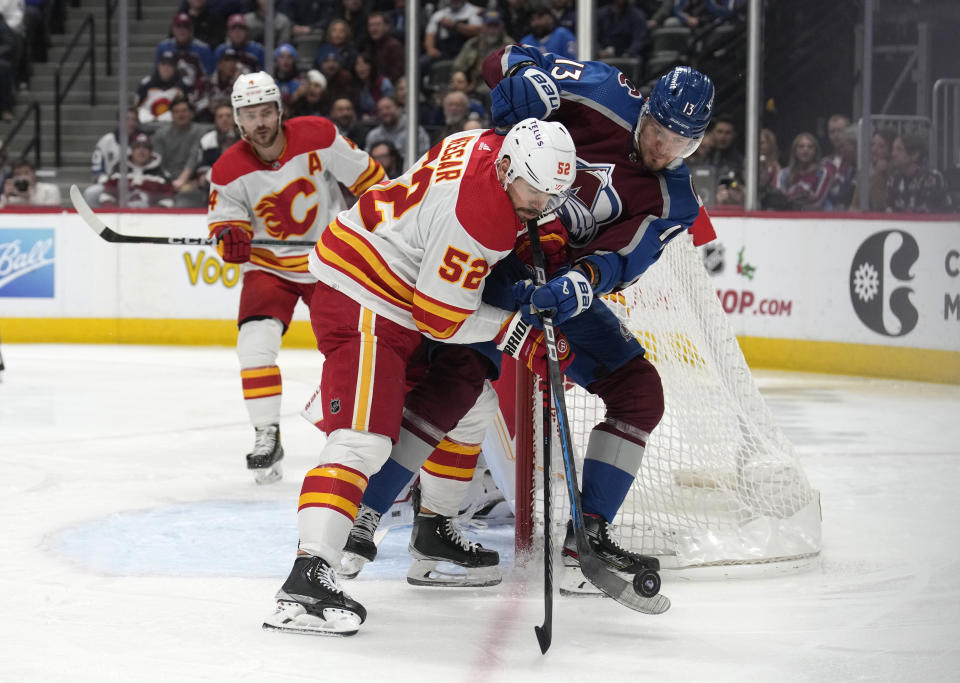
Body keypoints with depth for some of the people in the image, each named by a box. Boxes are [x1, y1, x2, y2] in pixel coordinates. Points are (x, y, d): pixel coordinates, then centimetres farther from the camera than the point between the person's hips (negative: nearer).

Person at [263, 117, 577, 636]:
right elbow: (443, 319, -21)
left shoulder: (490, 146, 0)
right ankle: (307, 578, -35)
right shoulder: (480, 218, -27)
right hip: (363, 305, -11)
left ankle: (433, 531, 38)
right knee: (363, 440, -23)